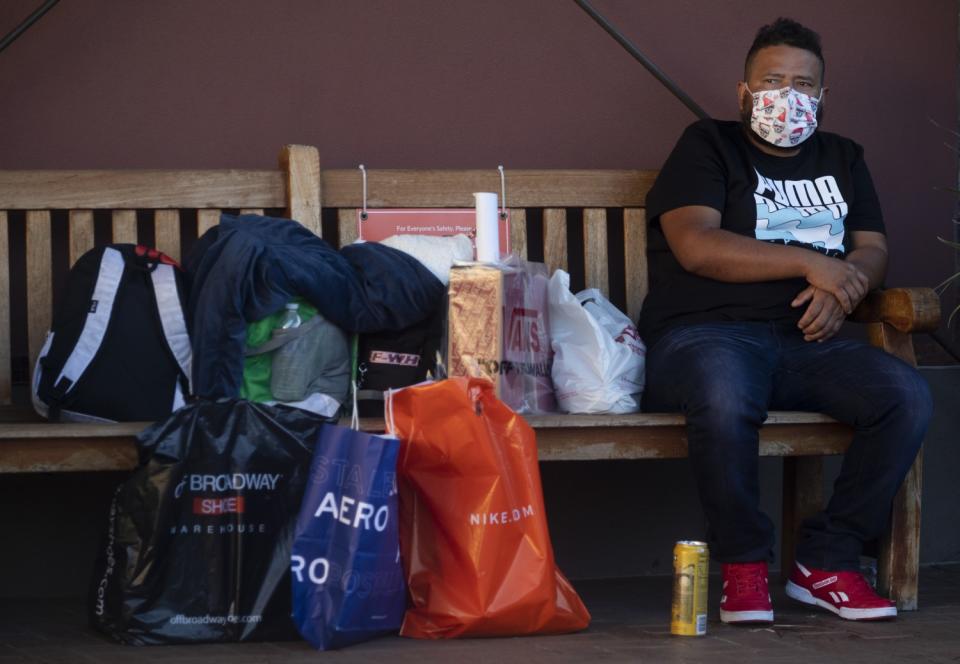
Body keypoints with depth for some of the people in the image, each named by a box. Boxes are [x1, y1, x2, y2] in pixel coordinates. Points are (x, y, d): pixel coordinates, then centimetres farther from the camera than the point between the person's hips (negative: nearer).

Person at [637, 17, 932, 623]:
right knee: (725, 400, -41)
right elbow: (695, 246, -8)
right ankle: (744, 566, -19)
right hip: (706, 334, -5)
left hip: (806, 342, 5)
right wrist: (810, 264, -10)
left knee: (908, 397, -23)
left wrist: (841, 290, -10)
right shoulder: (708, 147, 8)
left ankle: (827, 562, -13)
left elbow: (873, 250, 15)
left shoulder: (843, 159, 25)